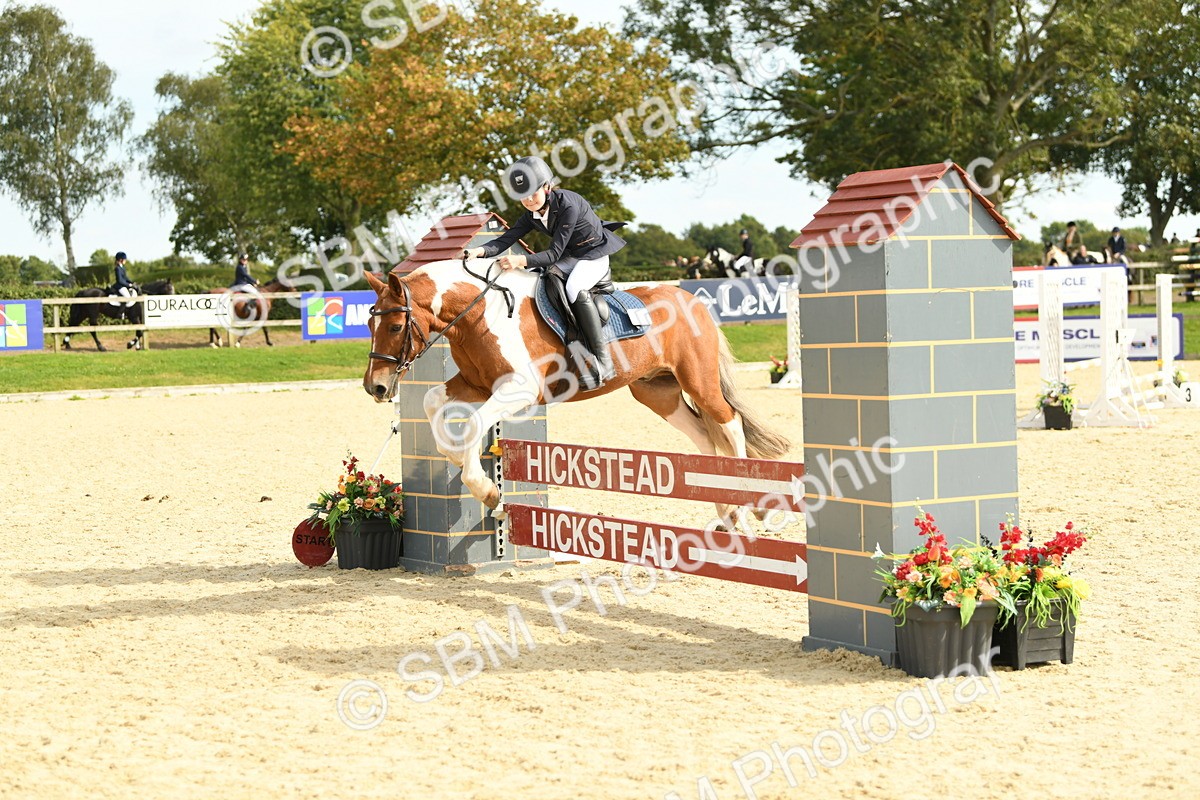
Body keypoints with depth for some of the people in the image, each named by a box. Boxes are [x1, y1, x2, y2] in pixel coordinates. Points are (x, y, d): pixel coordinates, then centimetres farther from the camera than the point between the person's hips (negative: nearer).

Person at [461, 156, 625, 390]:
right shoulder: (531, 215, -5)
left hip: (595, 254, -8)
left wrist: (523, 261, -44)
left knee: (575, 288, -36)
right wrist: (482, 250, -31)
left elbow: (555, 252, -29)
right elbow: (507, 239, -10)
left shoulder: (568, 205, -27)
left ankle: (603, 359, -33)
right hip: (569, 257, 8)